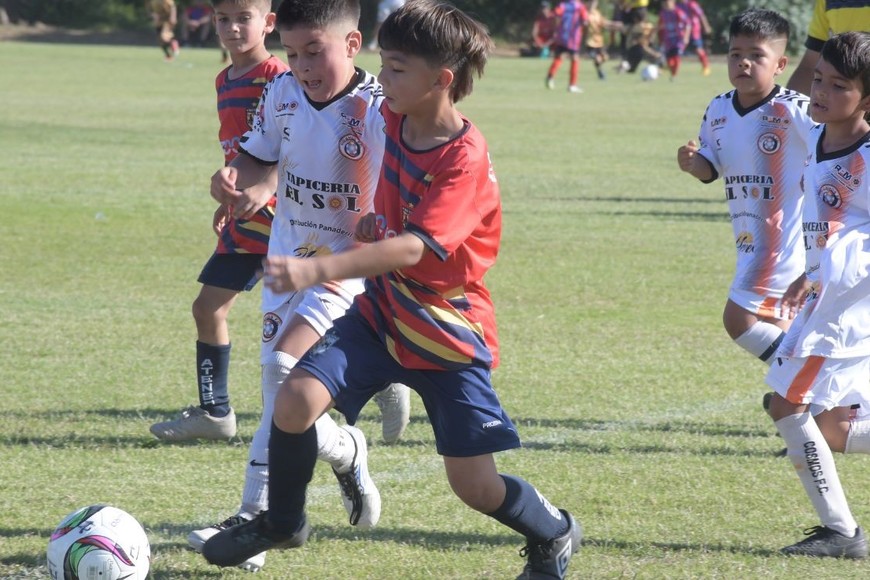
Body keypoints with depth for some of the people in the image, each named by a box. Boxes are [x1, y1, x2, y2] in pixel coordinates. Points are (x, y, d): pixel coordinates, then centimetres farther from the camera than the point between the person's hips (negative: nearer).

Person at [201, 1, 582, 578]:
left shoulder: (465, 159, -24)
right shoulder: (395, 119, -1)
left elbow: (413, 249, -35)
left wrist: (318, 270, -46)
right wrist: (376, 218, 6)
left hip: (448, 333, -6)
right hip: (382, 311, 6)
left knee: (474, 483, -4)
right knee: (298, 399, -16)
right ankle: (282, 523, 8)